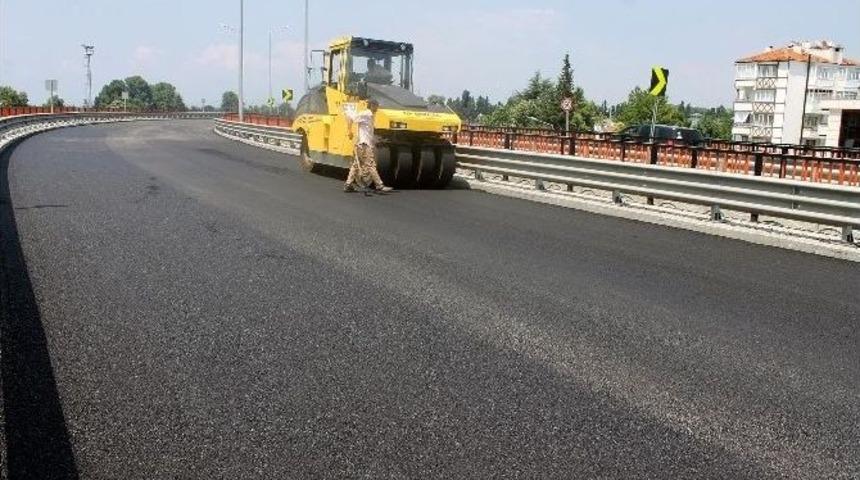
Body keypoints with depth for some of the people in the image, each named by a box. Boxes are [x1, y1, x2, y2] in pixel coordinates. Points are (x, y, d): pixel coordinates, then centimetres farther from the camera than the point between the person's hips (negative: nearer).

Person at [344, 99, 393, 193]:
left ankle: (348, 185, 13)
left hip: (368, 144, 10)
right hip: (364, 144, -10)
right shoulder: (364, 115, -11)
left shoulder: (370, 116, 16)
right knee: (370, 165, -7)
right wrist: (350, 131, -16)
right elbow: (350, 117, -16)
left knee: (356, 165, 10)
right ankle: (379, 186, -6)